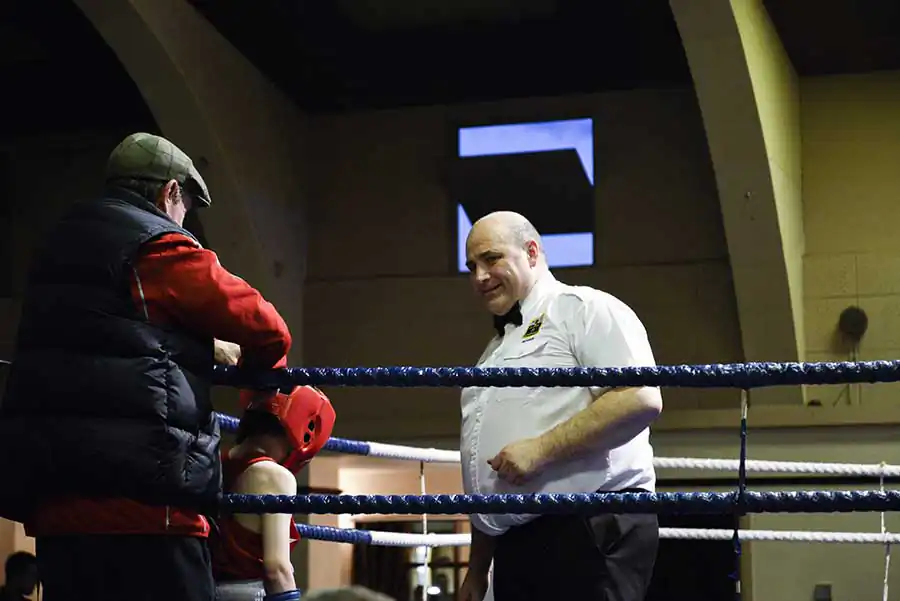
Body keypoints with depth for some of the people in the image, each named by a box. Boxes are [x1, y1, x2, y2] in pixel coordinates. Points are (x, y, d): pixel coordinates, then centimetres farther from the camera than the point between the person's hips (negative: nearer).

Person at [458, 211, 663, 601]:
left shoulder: (584, 309, 0)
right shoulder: (496, 352, 27)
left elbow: (641, 400, -16)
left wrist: (541, 448, -17)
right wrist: (477, 569, 25)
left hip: (590, 535, -8)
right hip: (515, 548, 9)